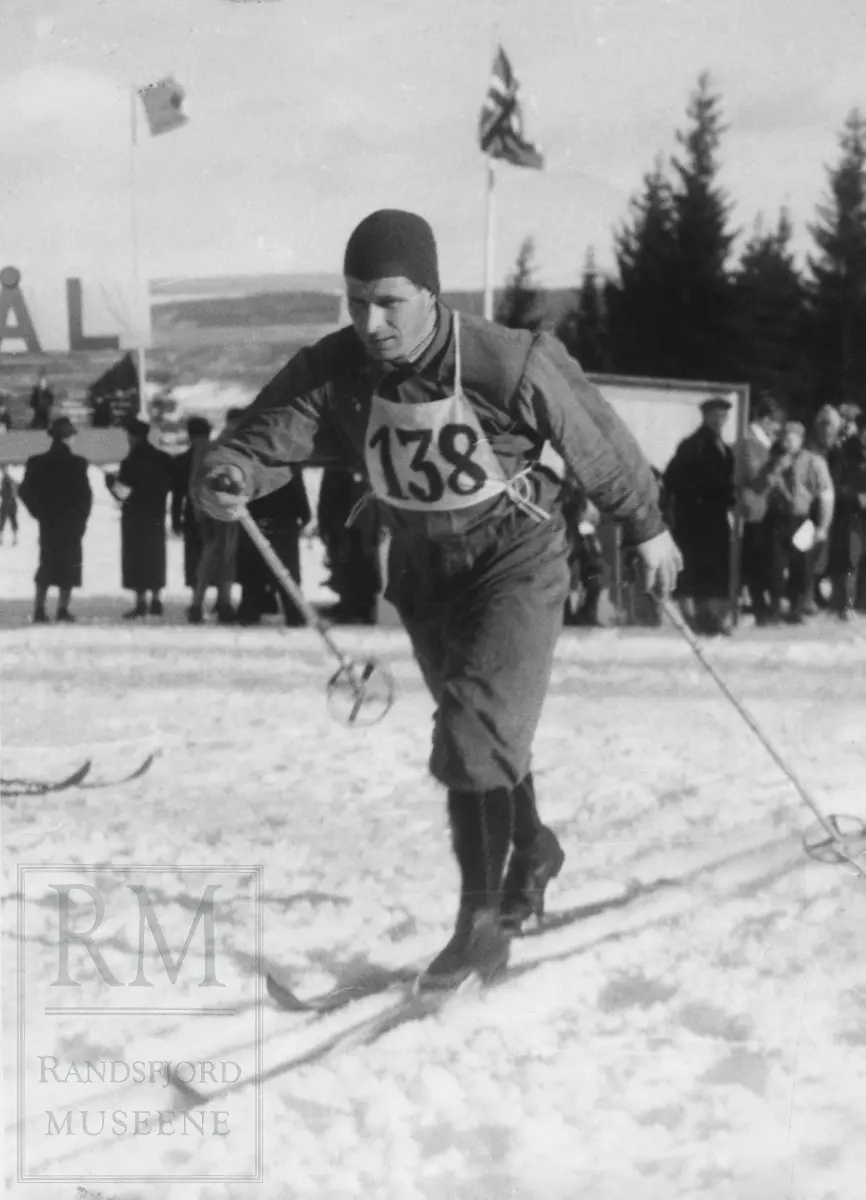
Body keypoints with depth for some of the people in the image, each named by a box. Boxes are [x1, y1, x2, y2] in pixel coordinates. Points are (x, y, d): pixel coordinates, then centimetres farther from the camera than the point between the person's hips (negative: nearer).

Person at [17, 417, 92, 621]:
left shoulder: (38, 463, -2)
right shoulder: (77, 464, -11)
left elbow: (25, 491, -4)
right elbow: (86, 495, -11)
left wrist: (38, 513, 6)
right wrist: (81, 519, 2)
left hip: (47, 522, 3)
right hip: (72, 524, -3)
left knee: (46, 565, 14)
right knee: (69, 565, 5)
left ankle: (40, 609, 7)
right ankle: (63, 609, 0)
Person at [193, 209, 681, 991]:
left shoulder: (511, 367, -27)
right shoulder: (337, 373, -17)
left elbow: (600, 444, -11)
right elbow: (271, 431, -27)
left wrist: (648, 528, 3)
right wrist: (228, 474, -52)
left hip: (516, 562, -5)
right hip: (423, 575, 5)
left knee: (475, 729, -19)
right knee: (486, 732, 21)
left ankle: (484, 917, -8)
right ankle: (533, 853, 46)